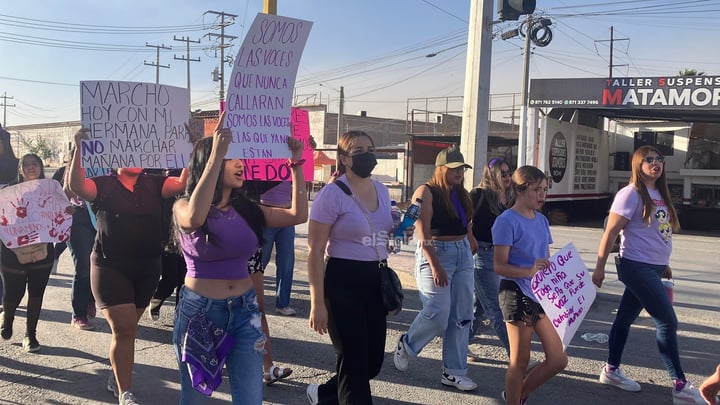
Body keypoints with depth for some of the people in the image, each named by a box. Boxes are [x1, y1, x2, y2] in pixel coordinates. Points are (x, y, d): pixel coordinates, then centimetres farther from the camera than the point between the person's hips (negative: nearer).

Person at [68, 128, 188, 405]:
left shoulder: (153, 184, 4)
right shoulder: (103, 184, -3)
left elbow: (182, 184, -12)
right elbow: (76, 186, -22)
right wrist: (79, 149, -31)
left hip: (147, 268, 4)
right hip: (110, 267, -3)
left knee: (129, 328, 17)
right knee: (123, 328, -9)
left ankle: (117, 376, 38)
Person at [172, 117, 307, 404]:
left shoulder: (245, 210, 3)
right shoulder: (184, 206, -9)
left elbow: (298, 215, 2)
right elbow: (195, 218, -34)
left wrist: (296, 164, -2)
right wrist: (217, 153, -35)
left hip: (244, 311, 3)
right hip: (199, 311, -3)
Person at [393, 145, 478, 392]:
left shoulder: (462, 194, 12)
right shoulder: (426, 192, -9)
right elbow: (423, 234, -16)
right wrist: (435, 266, -22)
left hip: (463, 254, 7)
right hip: (435, 253, -7)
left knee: (461, 316, 6)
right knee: (437, 315, -10)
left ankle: (453, 372, 16)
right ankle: (406, 345, 20)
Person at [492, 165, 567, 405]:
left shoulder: (541, 220, 11)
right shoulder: (507, 221, -13)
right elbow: (499, 266, -16)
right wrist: (529, 271, -30)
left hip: (542, 294, 8)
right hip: (517, 293, -8)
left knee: (558, 360, 9)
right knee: (520, 361, 5)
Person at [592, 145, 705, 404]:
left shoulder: (660, 194, 12)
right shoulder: (631, 194, -12)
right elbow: (611, 232, -13)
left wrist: (663, 264, 20)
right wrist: (599, 267, -14)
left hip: (654, 268, 8)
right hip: (637, 267, -7)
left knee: (625, 318, 14)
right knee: (667, 321, -6)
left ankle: (611, 371, 24)